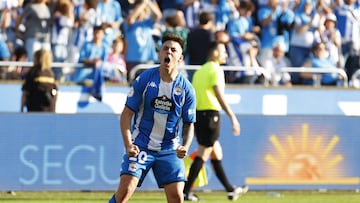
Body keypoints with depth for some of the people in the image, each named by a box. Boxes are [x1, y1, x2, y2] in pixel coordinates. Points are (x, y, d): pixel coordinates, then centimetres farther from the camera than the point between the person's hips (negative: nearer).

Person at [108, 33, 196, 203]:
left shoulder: (186, 88, -3)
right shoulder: (144, 79, -8)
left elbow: (189, 124, 6)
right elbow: (127, 114, -5)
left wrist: (185, 146, -15)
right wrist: (128, 145, -18)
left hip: (169, 150, 2)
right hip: (140, 146, -2)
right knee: (125, 189, -17)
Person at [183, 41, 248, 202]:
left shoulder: (200, 71, 17)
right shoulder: (216, 70, -8)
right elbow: (219, 95, -19)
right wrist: (233, 117, -20)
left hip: (198, 114, 9)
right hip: (210, 113, -9)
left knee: (216, 154, 15)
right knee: (203, 154, -6)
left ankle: (230, 190, 23)